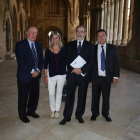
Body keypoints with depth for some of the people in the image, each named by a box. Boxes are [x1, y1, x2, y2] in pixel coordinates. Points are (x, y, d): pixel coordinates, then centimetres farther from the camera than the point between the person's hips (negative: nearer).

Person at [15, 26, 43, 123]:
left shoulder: (38, 45, 9)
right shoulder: (20, 44, -9)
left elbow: (41, 59, 9)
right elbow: (20, 61, -16)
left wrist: (38, 70, -7)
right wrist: (31, 71, -18)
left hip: (36, 75, 6)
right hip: (24, 75, -5)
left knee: (35, 95, 15)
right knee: (23, 97, 8)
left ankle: (31, 111, 36)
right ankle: (23, 115, 26)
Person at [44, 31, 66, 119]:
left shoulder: (63, 49, 1)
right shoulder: (48, 50, 1)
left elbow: (67, 61, 4)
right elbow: (46, 64, 3)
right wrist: (45, 76, 0)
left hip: (62, 74, 0)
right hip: (51, 75, 0)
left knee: (59, 92, 11)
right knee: (51, 93, 3)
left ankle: (57, 110, 26)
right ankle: (52, 110, 25)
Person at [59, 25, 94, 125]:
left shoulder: (90, 45, 4)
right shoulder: (70, 45, 9)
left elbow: (91, 60, -4)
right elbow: (67, 59, 3)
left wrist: (82, 70, -15)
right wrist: (73, 69, -13)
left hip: (84, 75, 0)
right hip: (72, 74, 1)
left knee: (82, 96, 10)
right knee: (69, 96, 4)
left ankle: (79, 115, 26)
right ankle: (67, 116, 16)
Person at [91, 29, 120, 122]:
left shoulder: (112, 48, 2)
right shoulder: (93, 48, 1)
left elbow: (116, 62, 2)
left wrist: (116, 76, -4)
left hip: (107, 77, 0)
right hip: (96, 77, 0)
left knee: (106, 97, 10)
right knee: (95, 96, 9)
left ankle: (106, 113, 31)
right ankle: (95, 113, 30)